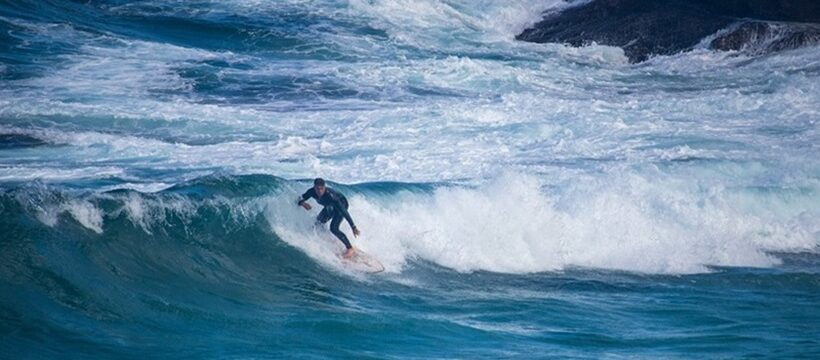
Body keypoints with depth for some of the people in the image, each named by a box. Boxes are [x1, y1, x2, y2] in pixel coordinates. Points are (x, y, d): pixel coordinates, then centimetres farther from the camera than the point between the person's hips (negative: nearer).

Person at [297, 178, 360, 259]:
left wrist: (353, 227, -43)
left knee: (333, 228, -22)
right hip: (330, 206, 7)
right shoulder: (312, 192, -26)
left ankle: (350, 249, -12)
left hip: (341, 204, -7)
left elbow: (343, 211, -41)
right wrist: (303, 203, -40)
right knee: (318, 223, 4)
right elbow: (300, 200, -14)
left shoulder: (330, 195, -42)